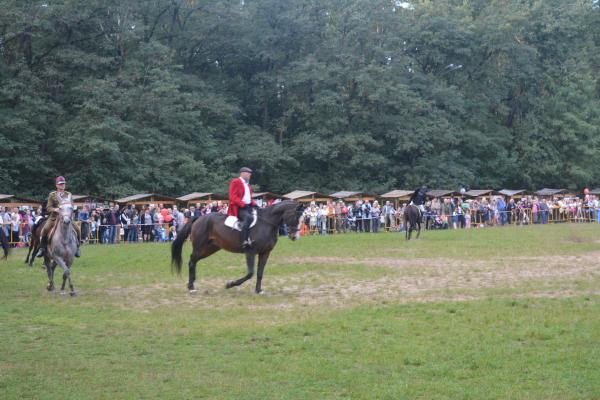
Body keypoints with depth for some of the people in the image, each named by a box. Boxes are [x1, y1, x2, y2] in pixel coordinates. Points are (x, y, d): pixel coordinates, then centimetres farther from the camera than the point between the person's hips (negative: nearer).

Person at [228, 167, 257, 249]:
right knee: (248, 218, -34)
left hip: (248, 206, 9)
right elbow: (233, 197, -12)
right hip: (238, 207, -9)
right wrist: (243, 204, -22)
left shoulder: (247, 184, 24)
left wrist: (254, 204, 6)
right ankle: (245, 242, -39)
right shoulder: (235, 182, -3)